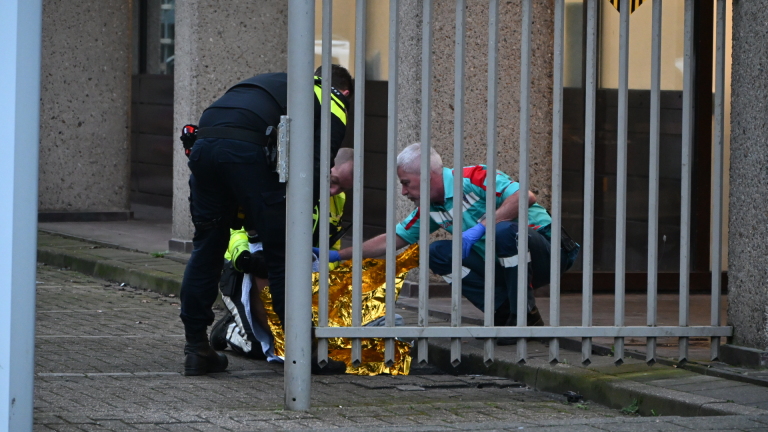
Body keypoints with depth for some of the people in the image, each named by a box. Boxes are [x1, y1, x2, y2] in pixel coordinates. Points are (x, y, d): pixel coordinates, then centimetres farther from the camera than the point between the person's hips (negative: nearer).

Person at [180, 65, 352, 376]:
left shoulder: (274, 83, 39)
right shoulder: (333, 108, 20)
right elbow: (316, 168, 5)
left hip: (204, 140, 6)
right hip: (247, 149, -6)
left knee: (206, 249, 18)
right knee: (282, 253, 5)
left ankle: (196, 350, 20)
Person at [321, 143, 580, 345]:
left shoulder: (474, 178, -17)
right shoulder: (430, 210, 8)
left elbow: (526, 196, -29)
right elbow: (394, 240, 13)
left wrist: (481, 226, -33)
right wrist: (338, 256, 8)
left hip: (544, 248, -7)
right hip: (502, 266, 7)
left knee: (504, 230, -38)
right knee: (438, 254, -8)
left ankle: (528, 318, -21)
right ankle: (506, 313, -6)